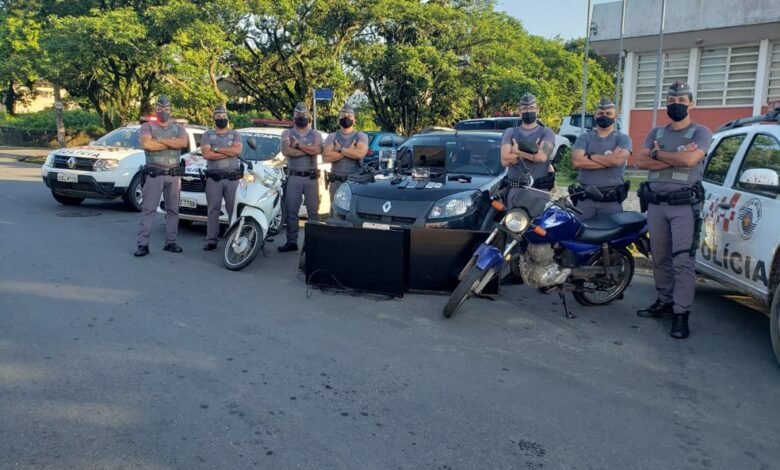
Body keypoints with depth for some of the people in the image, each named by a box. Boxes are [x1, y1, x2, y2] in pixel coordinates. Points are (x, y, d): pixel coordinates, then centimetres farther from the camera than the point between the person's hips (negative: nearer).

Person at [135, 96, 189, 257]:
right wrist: (172, 144, -8)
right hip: (154, 174, -3)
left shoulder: (178, 128, 14)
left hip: (174, 174, 3)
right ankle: (143, 244, -6)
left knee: (173, 209, 7)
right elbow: (146, 144, -15)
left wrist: (160, 141, -11)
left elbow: (184, 142, -8)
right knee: (148, 209, -6)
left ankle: (170, 242, 15)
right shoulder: (147, 127, 5)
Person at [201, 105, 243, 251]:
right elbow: (207, 154, -7)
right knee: (213, 210, 0)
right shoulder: (207, 135, 10)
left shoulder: (235, 135, 11)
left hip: (232, 178, 0)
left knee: (234, 209, -1)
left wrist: (217, 149, -8)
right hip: (213, 178, 0)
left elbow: (237, 150, -9)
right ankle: (211, 240, 2)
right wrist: (229, 152, -8)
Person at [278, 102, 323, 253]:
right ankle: (292, 241, 4)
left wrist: (298, 145, -10)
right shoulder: (287, 133, 8)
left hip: (311, 177, 0)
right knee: (291, 211, -1)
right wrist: (309, 150, -9)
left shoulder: (316, 134, 9)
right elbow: (286, 151, -11)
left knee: (313, 211, 3)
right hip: (294, 177, 0)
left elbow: (318, 150, -12)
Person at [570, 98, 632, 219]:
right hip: (585, 199, 1)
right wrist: (608, 160, -11)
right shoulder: (584, 138, 9)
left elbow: (617, 159, -16)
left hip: (611, 201, -1)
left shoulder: (622, 139, 6)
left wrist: (590, 156, -6)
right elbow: (576, 161, -10)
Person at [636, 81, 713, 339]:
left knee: (683, 261, -8)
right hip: (655, 204, 5)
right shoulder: (656, 133, 14)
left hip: (684, 205, -5)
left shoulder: (701, 133, 1)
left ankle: (681, 314, -6)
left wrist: (658, 154, -5)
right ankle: (664, 302, 22)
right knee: (660, 258, 11)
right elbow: (641, 162, -2)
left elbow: (689, 160, -19)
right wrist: (676, 159, -12)